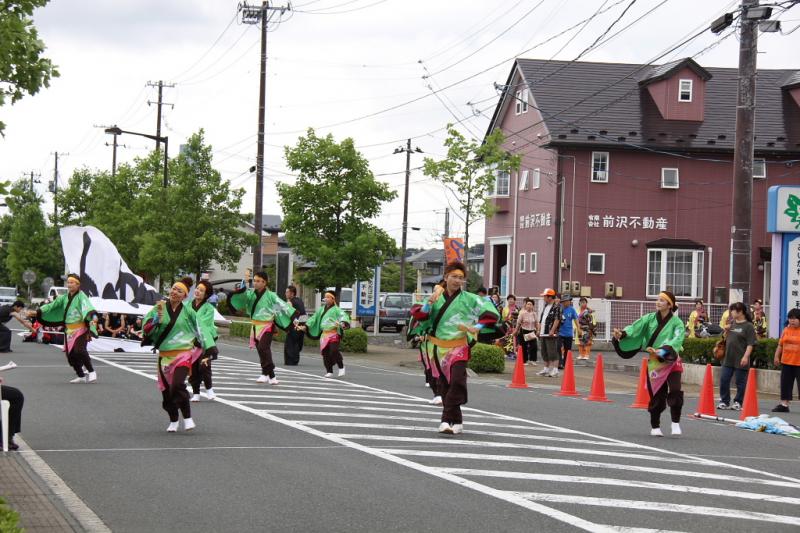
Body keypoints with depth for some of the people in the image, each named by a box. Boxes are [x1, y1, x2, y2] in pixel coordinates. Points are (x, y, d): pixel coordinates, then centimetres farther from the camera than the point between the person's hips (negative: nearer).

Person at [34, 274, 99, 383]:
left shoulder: (81, 296, -7)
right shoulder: (64, 297, 14)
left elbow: (87, 306, -25)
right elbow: (52, 305, 17)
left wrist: (93, 316, -44)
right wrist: (38, 312, 11)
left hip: (80, 329, -7)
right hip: (69, 330, 7)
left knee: (79, 350, -23)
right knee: (70, 354, 5)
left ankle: (92, 372, -10)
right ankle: (81, 377, 18)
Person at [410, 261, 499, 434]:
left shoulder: (469, 299, -1)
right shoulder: (436, 297, 8)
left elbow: (492, 314, -5)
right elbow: (418, 314, -1)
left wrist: (476, 328, -18)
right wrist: (429, 304, -19)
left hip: (459, 348, -3)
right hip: (438, 347, 4)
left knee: (457, 382, -19)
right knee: (445, 384, 8)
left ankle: (447, 419, -16)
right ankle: (457, 422, 19)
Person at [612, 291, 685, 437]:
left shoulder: (676, 322, -7)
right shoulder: (650, 318, 2)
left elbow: (677, 339, -22)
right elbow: (636, 327, -11)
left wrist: (663, 350, -38)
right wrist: (622, 333, -31)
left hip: (671, 361, -2)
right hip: (654, 362, 2)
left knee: (675, 391, -17)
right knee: (657, 396, 6)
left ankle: (675, 423, 1)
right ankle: (655, 426, 24)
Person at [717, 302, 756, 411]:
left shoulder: (748, 326, -8)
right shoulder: (732, 323, 12)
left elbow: (750, 344, -13)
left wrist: (746, 356, -19)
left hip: (740, 361, -7)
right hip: (728, 359, 7)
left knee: (740, 382, 3)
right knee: (723, 380, 5)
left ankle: (738, 402, 13)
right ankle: (724, 401, 14)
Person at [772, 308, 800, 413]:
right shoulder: (786, 330, 8)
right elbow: (780, 345, 14)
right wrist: (777, 356, 9)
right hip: (786, 362, 5)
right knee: (785, 384, 9)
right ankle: (784, 404, 15)